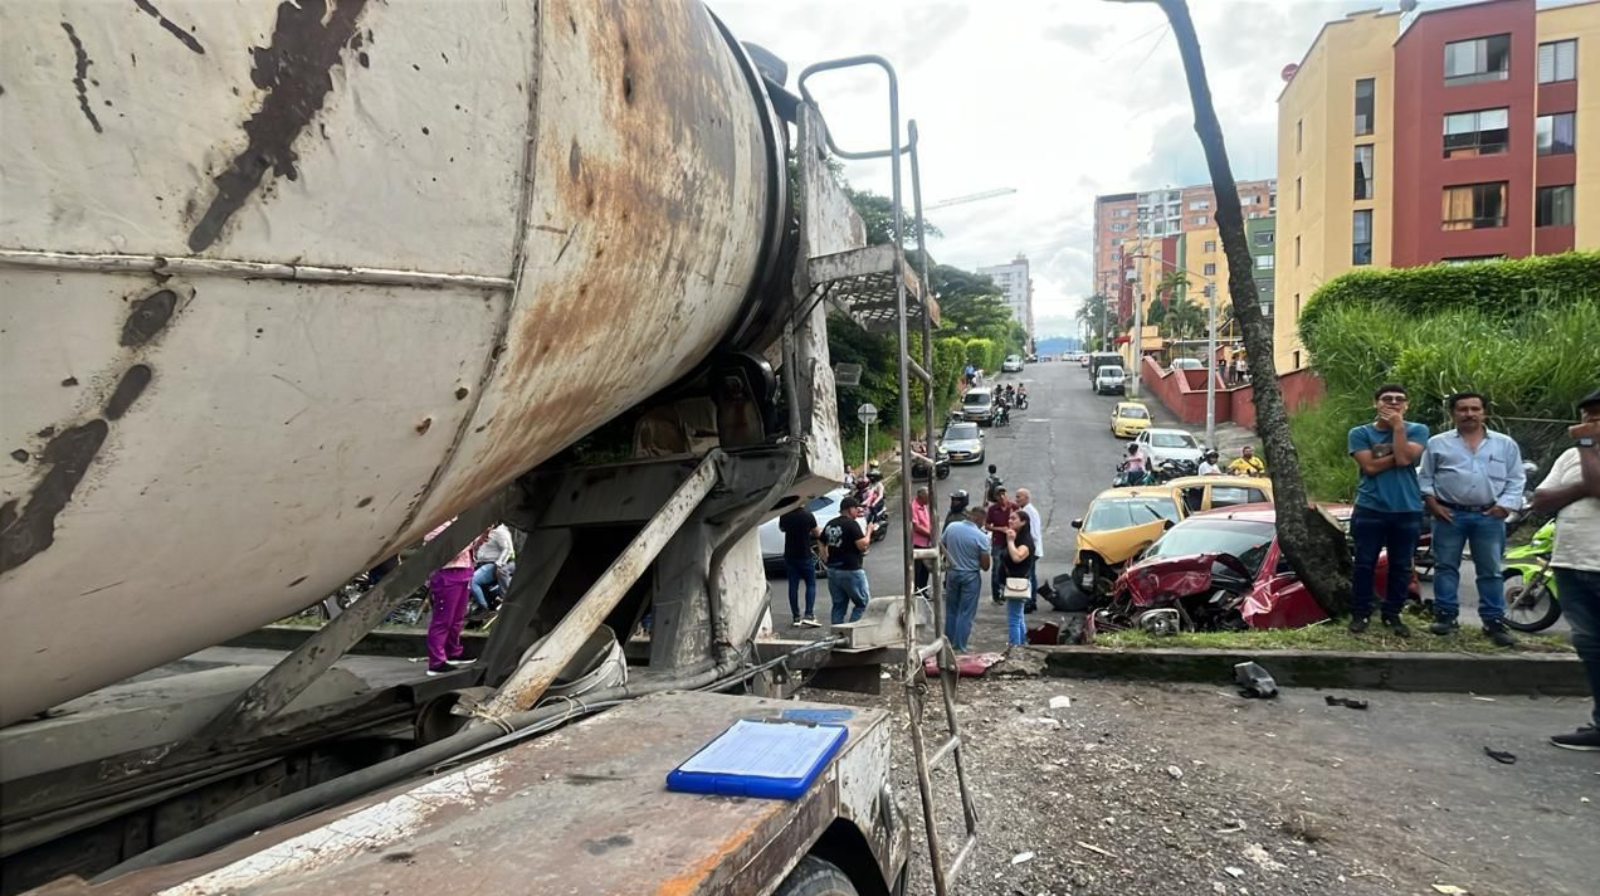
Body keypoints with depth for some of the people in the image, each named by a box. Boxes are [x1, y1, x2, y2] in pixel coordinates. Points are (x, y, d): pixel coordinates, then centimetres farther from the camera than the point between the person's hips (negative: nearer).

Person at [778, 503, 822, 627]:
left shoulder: (784, 515, -4)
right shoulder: (808, 515, -13)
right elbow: (816, 533, -2)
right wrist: (820, 530, 19)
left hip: (789, 555, 3)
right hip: (805, 555, -3)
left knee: (793, 586, 7)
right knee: (811, 584, 6)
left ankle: (796, 617, 8)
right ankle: (809, 615, -4)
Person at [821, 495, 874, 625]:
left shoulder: (830, 524, 11)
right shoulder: (852, 524, -13)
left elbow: (822, 545, 17)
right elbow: (862, 545, -18)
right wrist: (868, 531, -4)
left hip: (833, 570, 8)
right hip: (851, 571, -8)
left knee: (838, 605, 12)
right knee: (863, 603, 1)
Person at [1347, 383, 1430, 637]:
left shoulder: (1417, 431, 4)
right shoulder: (1360, 433, 2)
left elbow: (1404, 458, -14)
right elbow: (1370, 466, -10)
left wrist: (1398, 426, -9)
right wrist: (1396, 455, -11)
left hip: (1407, 511, 1)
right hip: (1370, 509, -1)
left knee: (1401, 566, 8)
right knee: (1365, 564, 2)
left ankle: (1392, 615, 19)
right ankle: (1360, 614, 11)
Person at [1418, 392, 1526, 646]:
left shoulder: (1505, 444, 7)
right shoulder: (1438, 443, 5)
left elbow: (1516, 479, 7)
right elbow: (1424, 476, 7)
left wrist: (1505, 505, -4)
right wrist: (1432, 503, -3)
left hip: (1489, 516, 1)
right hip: (1449, 515, 0)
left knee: (1491, 571, 3)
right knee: (1446, 566, 3)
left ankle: (1494, 622, 8)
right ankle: (1445, 616, 11)